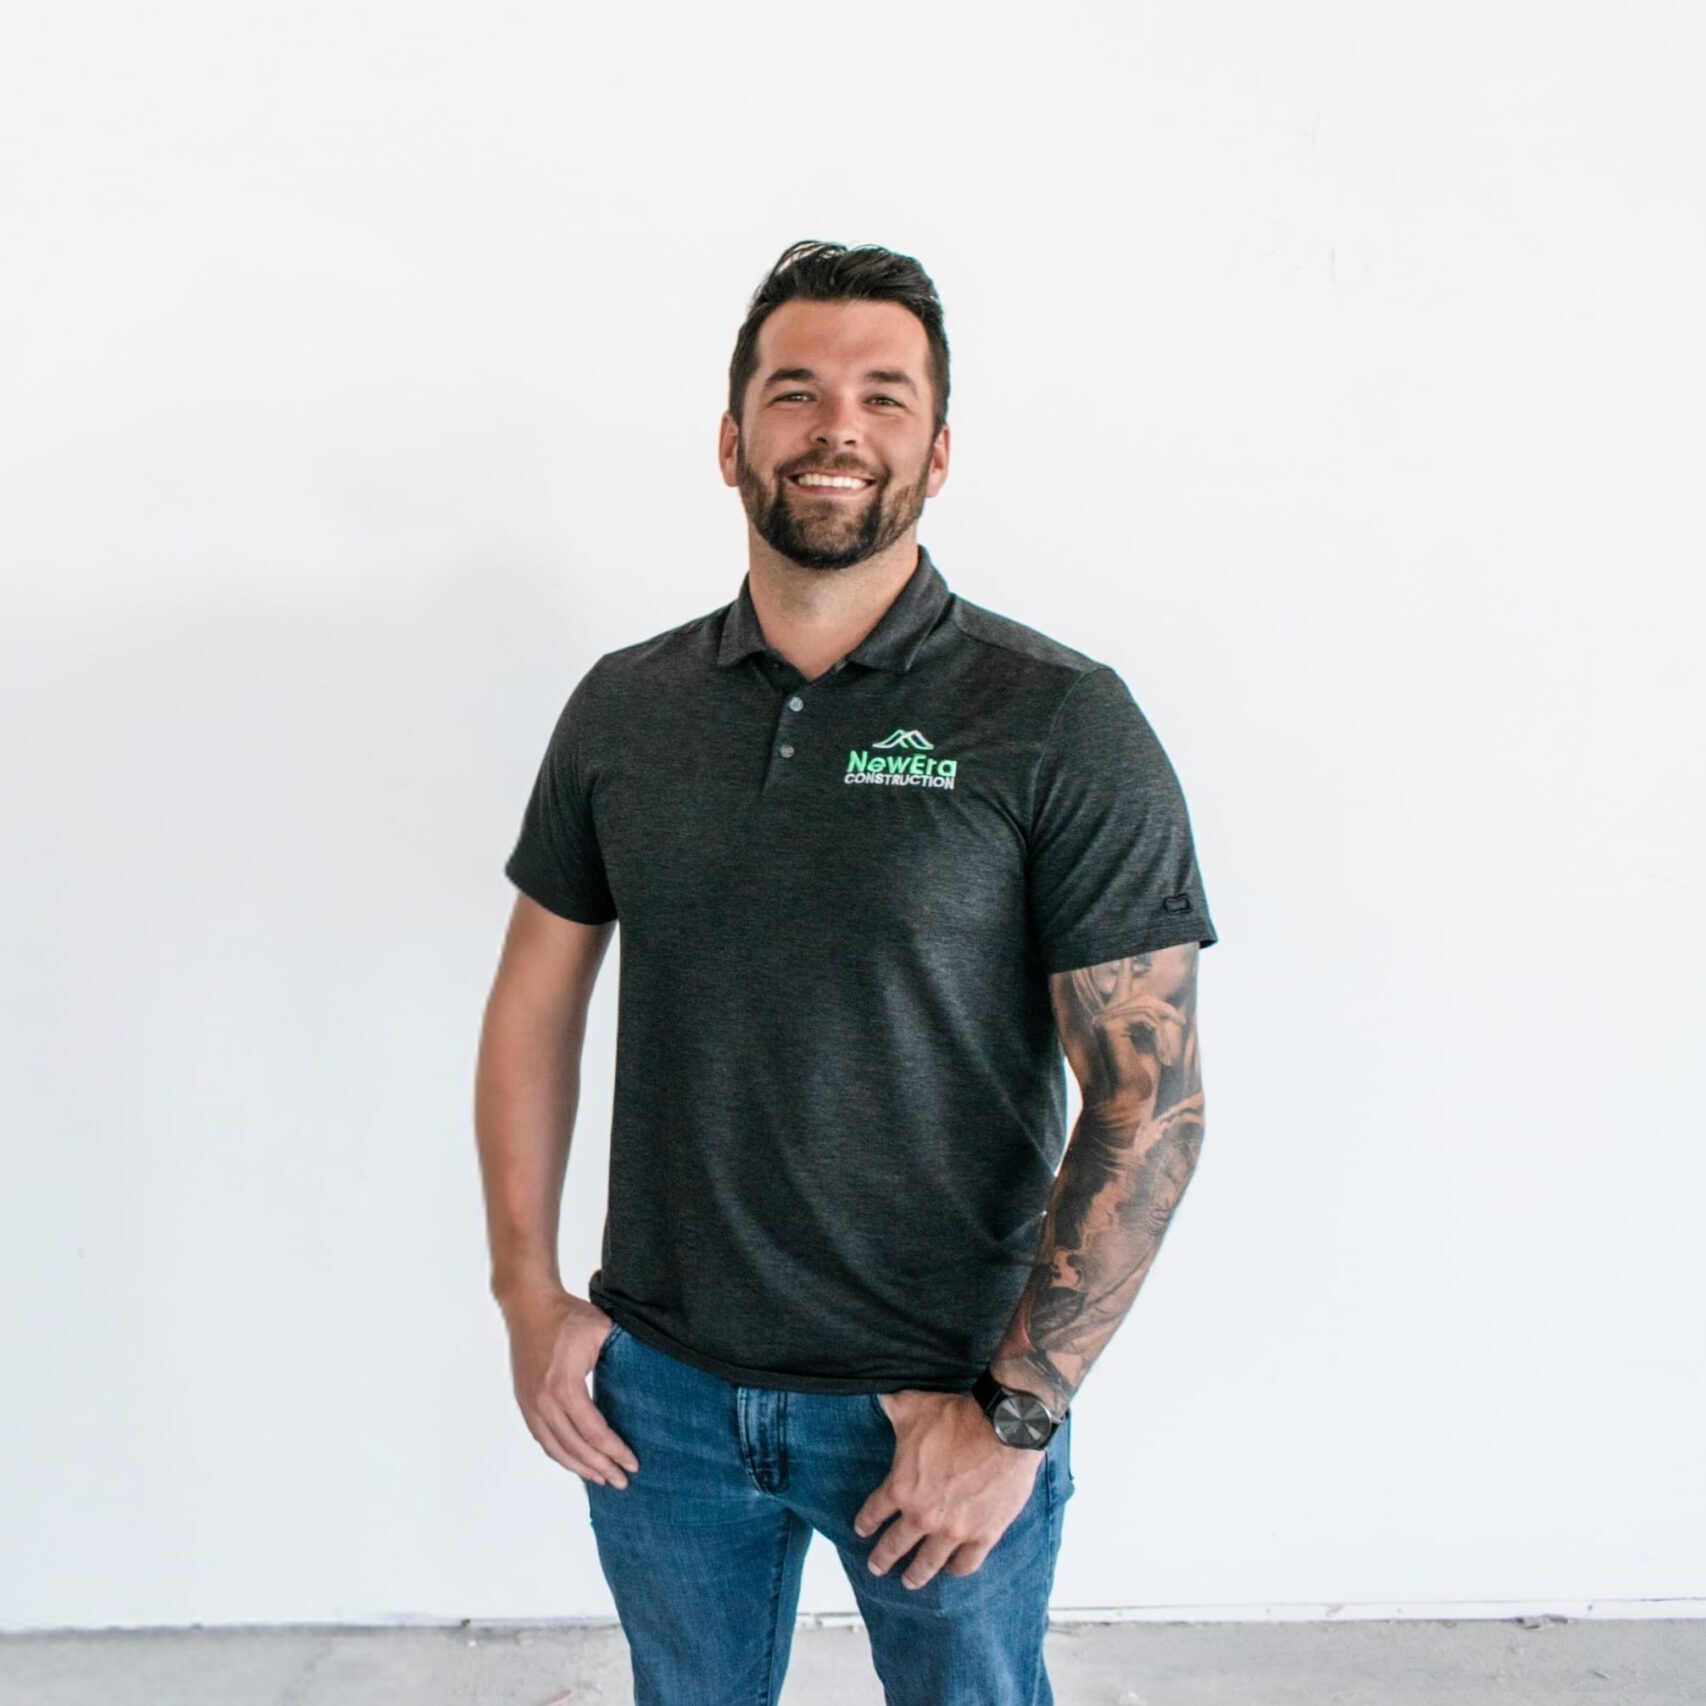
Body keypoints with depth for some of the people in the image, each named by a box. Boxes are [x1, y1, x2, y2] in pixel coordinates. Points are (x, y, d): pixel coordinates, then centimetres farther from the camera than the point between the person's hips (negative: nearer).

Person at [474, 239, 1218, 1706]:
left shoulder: (1061, 725, -14)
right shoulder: (623, 706, -1)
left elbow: (1152, 1104, -15)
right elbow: (539, 996, 6)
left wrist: (1014, 1411, -16)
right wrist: (528, 1290, 2)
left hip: (947, 1400, -3)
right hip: (660, 1384, 4)